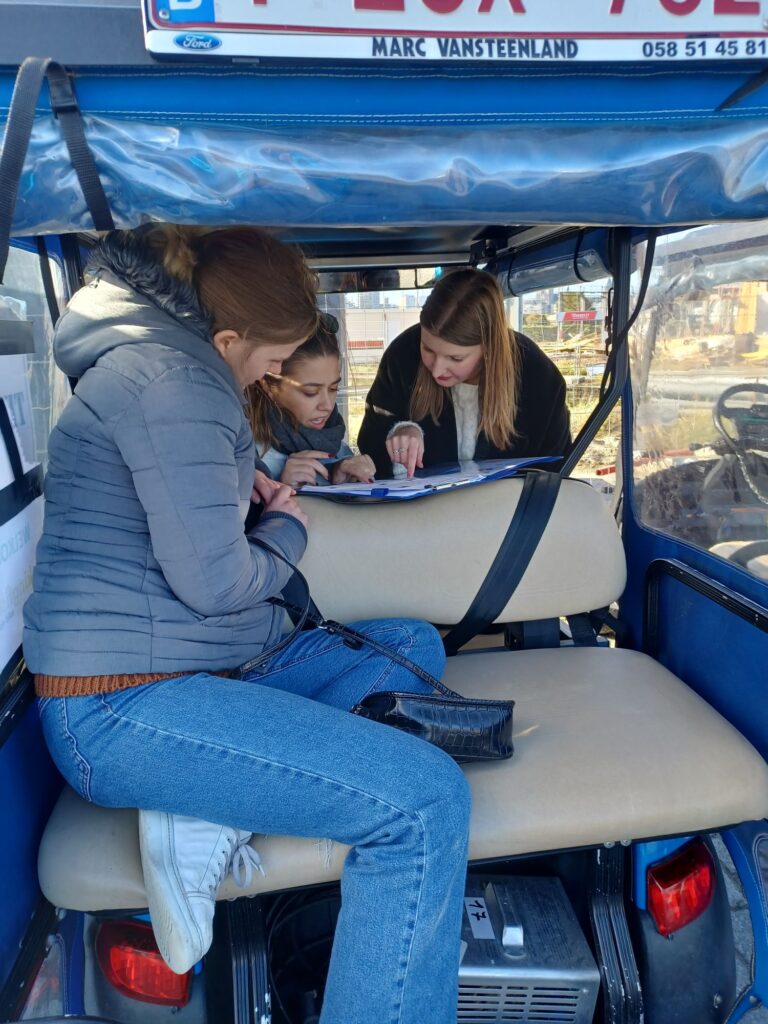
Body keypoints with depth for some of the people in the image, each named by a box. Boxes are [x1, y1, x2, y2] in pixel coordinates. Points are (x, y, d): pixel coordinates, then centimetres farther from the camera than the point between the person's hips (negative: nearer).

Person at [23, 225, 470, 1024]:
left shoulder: (148, 362, 18)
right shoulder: (172, 379, -15)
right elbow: (214, 580, -20)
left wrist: (242, 488, 15)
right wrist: (286, 530, 0)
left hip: (191, 668, 11)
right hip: (121, 708, -11)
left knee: (415, 647, 12)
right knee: (426, 799, -24)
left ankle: (209, 809, -4)